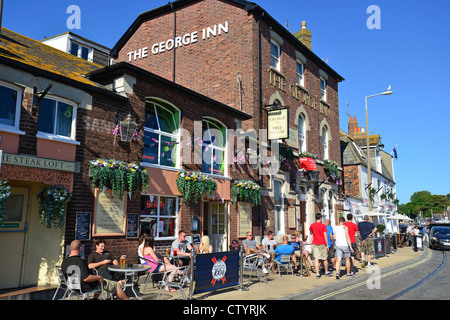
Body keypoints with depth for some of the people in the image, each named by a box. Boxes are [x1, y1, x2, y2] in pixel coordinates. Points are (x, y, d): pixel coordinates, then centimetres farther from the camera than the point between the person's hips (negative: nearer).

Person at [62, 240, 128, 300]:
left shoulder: (64, 262, -6)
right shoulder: (79, 261, -31)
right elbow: (86, 278, -36)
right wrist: (98, 277, -19)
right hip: (89, 287, -9)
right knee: (116, 286, 5)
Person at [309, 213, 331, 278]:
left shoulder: (312, 225, 1)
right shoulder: (323, 226, -7)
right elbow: (325, 236, -8)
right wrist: (327, 245, -3)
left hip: (315, 244, 2)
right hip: (322, 244, -2)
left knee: (316, 259, -2)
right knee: (325, 258, 14)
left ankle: (317, 274, -8)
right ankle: (326, 272, 28)